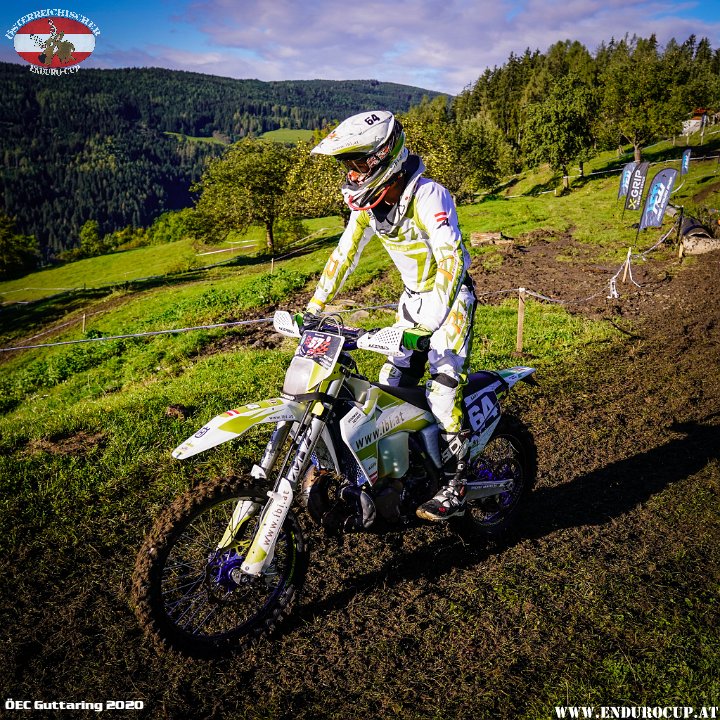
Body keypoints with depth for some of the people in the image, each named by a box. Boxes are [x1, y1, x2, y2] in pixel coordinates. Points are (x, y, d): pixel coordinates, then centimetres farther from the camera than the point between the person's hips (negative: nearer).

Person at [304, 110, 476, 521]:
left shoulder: (429, 196, -26)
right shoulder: (368, 201, -2)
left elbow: (453, 259, -35)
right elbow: (345, 253, 3)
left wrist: (431, 320, -45)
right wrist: (315, 309, 0)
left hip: (451, 298, -7)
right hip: (414, 298, 7)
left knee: (443, 392, -12)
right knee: (391, 385, 7)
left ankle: (455, 488, 2)